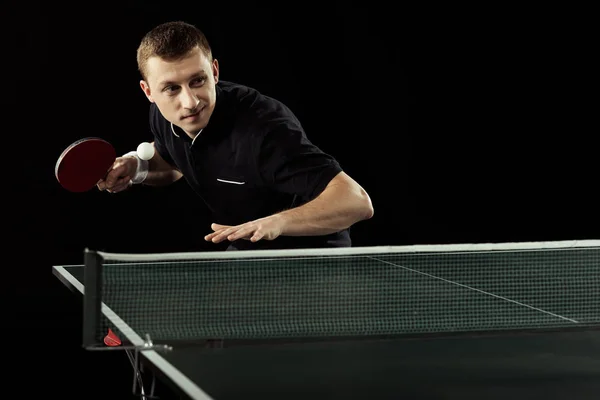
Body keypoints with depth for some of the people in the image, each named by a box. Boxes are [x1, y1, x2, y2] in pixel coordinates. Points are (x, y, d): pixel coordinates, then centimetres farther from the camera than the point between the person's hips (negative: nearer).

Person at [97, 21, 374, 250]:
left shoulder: (261, 129, -35)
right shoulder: (163, 116, -10)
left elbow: (357, 202, -40)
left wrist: (276, 223, -53)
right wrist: (137, 167, -5)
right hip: (243, 253, 7)